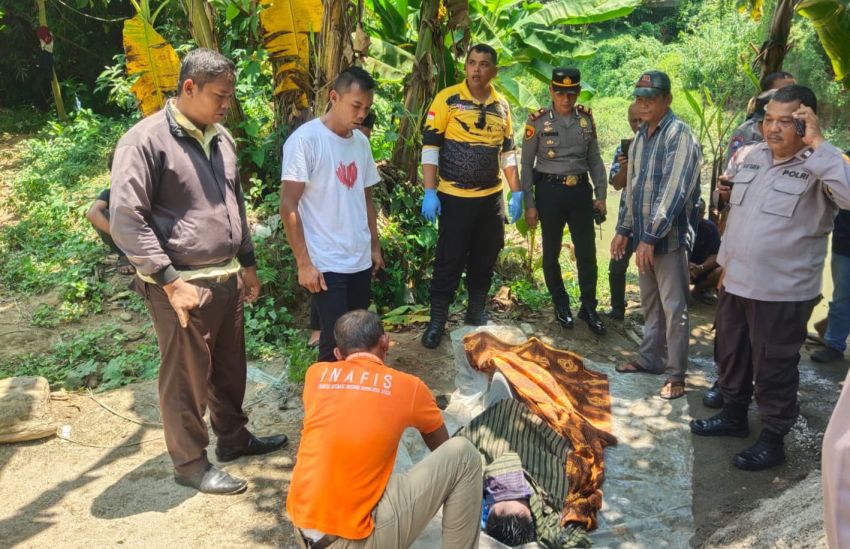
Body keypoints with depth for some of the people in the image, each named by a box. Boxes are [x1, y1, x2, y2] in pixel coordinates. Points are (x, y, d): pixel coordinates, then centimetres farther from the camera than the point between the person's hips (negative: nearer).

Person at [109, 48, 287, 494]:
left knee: (229, 368, 19)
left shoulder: (220, 138, 10)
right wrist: (170, 281, -17)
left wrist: (247, 263, 19)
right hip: (183, 286, -7)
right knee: (186, 378, 6)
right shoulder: (146, 140, -13)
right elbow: (126, 220, -15)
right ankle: (191, 464, 23)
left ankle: (233, 437, 38)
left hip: (227, 279, 7)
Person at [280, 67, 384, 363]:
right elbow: (288, 206, -13)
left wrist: (375, 246, 17)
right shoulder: (305, 140, -12)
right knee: (335, 339, -2)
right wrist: (304, 262, -15)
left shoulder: (361, 141, 8)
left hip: (361, 260, 6)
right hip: (327, 263, -6)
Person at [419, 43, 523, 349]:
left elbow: (507, 151, 15)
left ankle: (477, 312, 29)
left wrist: (516, 193, 9)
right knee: (449, 262, 2)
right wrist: (429, 192, -15)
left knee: (485, 261, 13)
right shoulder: (447, 99, -7)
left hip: (492, 198, 5)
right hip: (454, 197, -4)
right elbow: (430, 146, -9)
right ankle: (437, 321, 14)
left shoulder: (502, 106, 8)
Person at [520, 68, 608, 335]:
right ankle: (561, 304, 28)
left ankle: (588, 307, 19)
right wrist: (529, 204, -6)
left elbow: (595, 159, 10)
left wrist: (601, 195, 5)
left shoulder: (586, 118, 4)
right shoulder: (538, 121, -7)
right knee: (552, 252, 10)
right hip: (550, 191, -2)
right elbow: (527, 165, -4)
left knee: (587, 252, 5)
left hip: (580, 190, 3)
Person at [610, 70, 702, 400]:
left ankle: (676, 374, 8)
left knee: (673, 307, -1)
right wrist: (624, 229, 16)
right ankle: (650, 358, 31)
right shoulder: (640, 137, 12)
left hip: (669, 236, -8)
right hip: (643, 235, 8)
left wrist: (651, 237, -24)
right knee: (649, 303, 18)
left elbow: (674, 191, -21)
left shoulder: (679, 135, -13)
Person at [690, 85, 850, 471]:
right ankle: (734, 415, 41)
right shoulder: (747, 155, 6)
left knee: (773, 368, 6)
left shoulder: (818, 166, -14)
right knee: (730, 355, 21)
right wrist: (727, 191, 2)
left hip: (782, 291, -7)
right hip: (735, 280, 7)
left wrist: (817, 143, -30)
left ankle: (773, 439, 24)